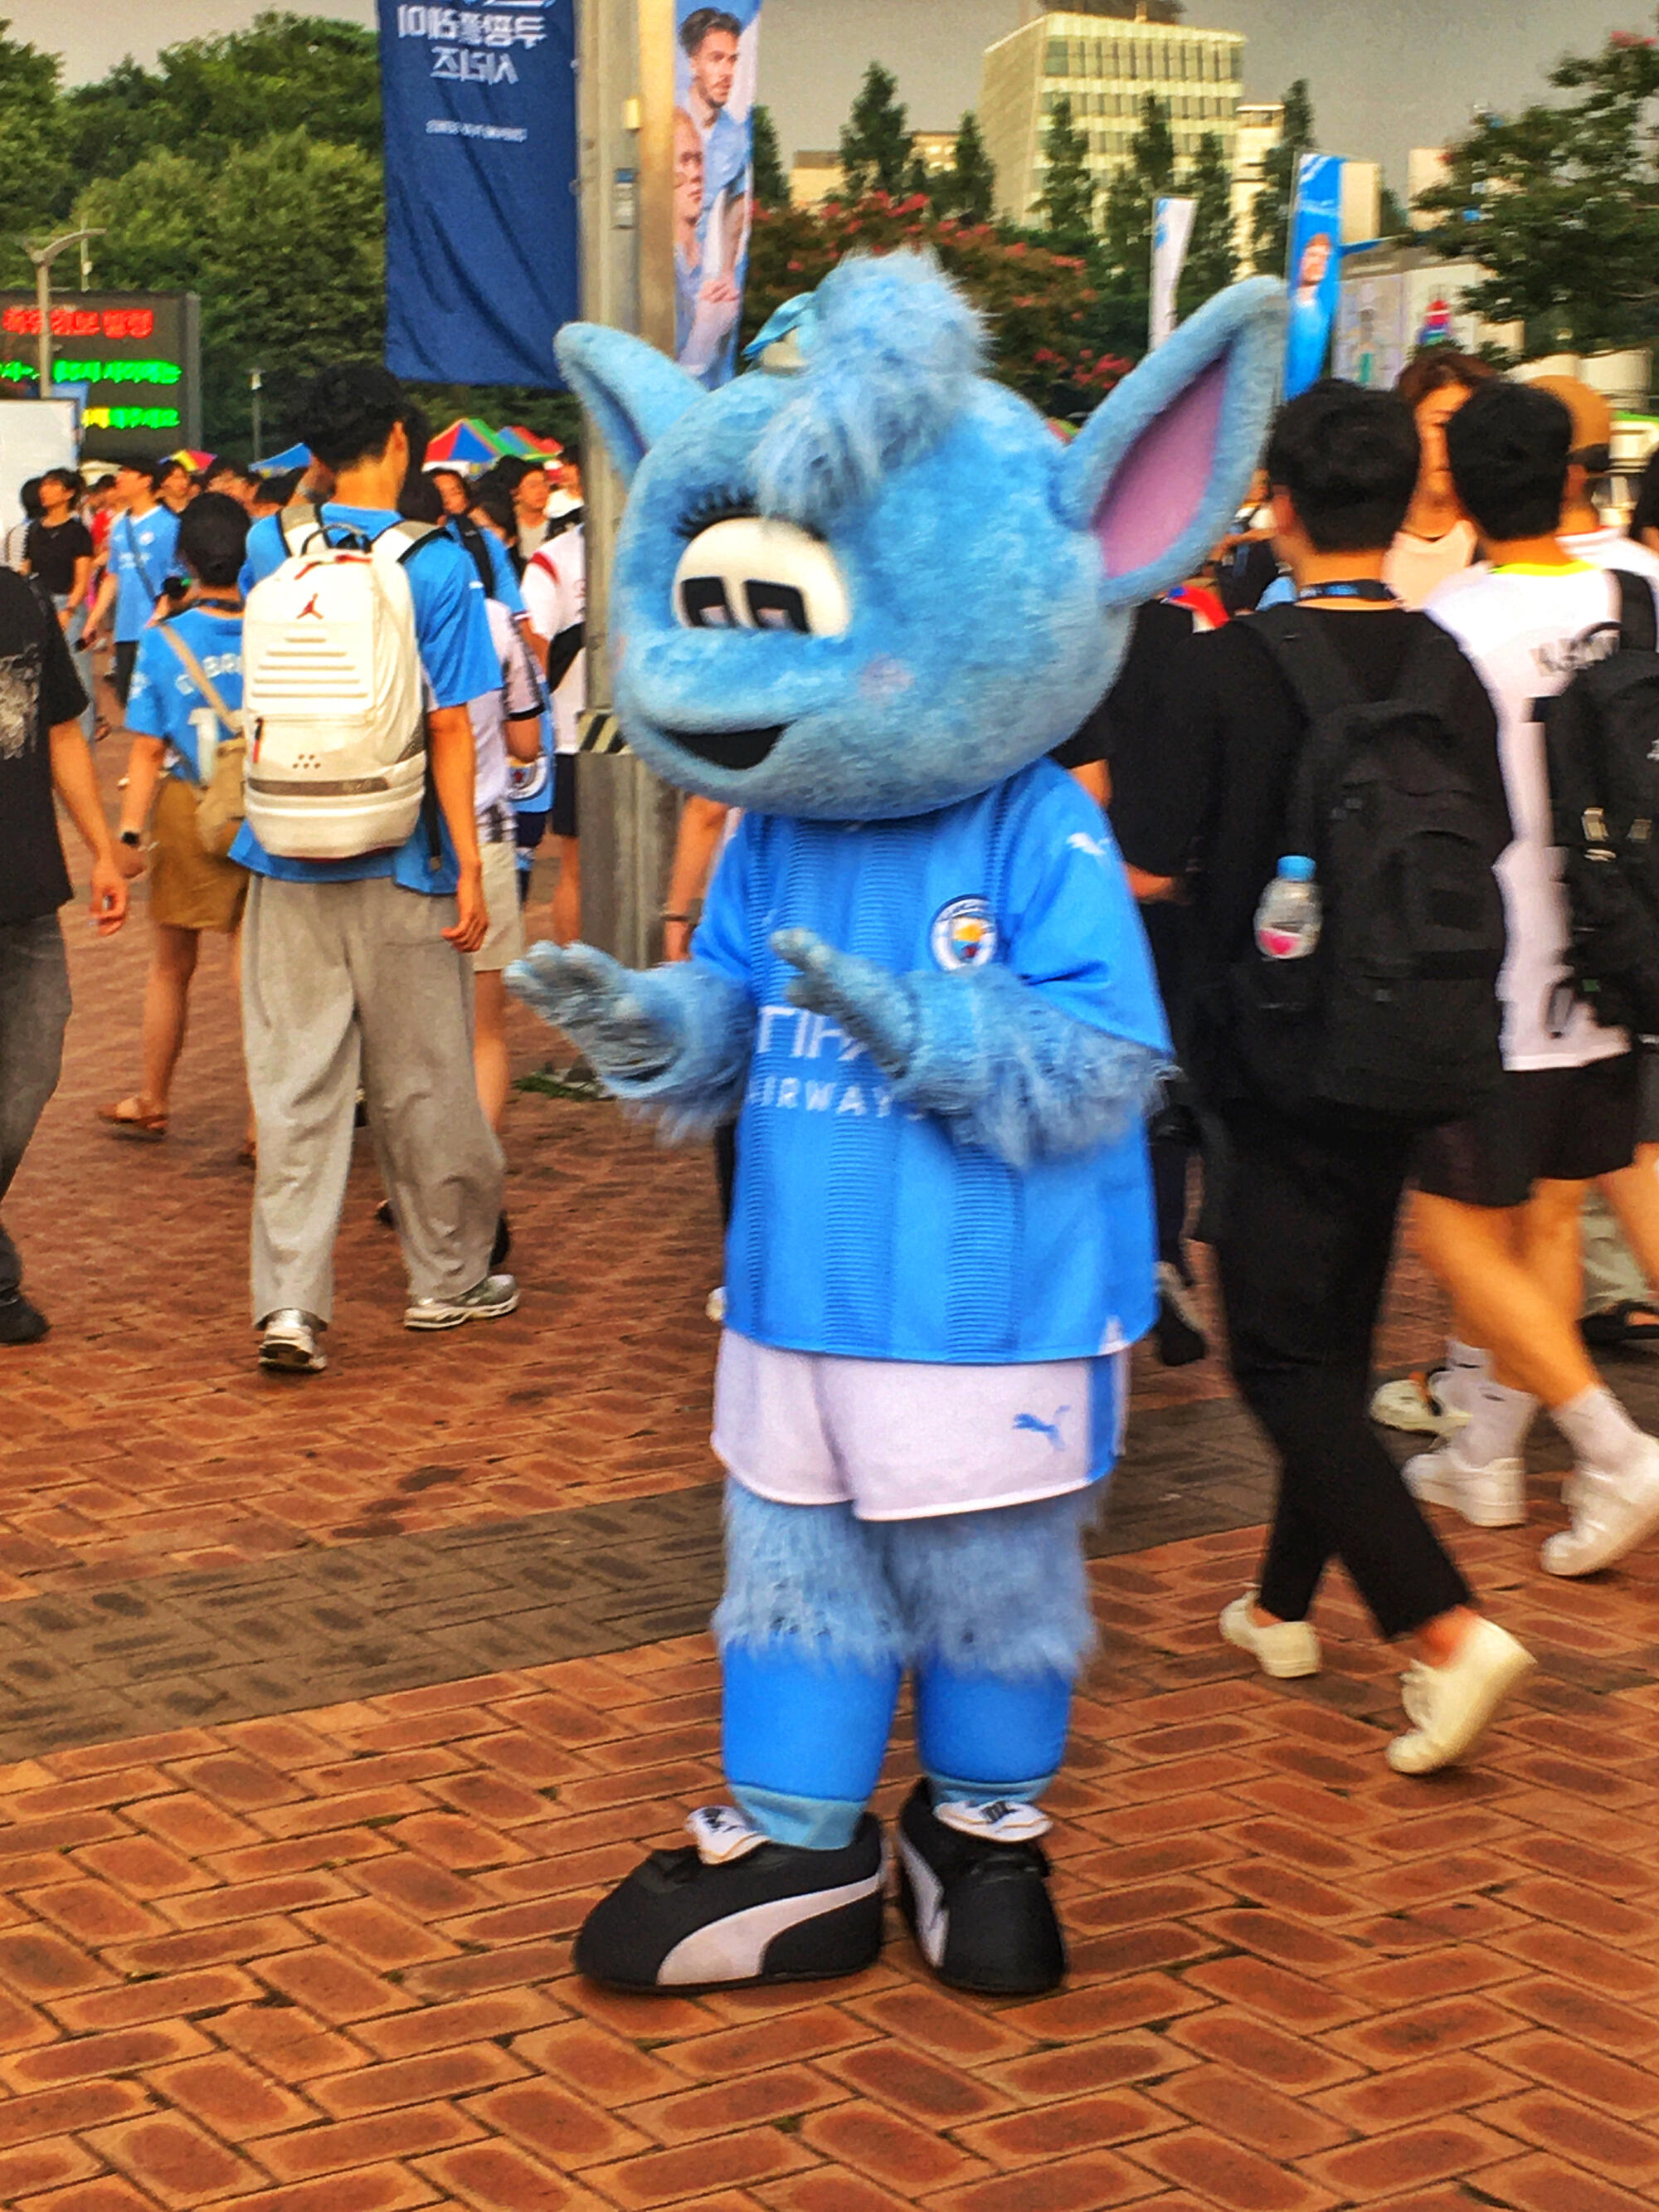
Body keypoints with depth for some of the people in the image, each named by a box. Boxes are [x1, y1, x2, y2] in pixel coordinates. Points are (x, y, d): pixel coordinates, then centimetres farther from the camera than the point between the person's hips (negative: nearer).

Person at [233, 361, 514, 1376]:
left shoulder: (269, 546, 2)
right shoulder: (437, 563, -9)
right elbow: (449, 728, -11)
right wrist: (469, 865, -5)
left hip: (289, 864, 3)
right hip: (400, 869, -3)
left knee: (295, 1081, 5)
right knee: (423, 1083, 10)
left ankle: (291, 1298, -1)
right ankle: (449, 1277, 24)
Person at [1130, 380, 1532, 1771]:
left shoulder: (1224, 669, -14)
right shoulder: (1450, 670, 0)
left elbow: (1146, 868, -14)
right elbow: (1484, 865, 8)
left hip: (1272, 1058, -5)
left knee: (1285, 1357, -1)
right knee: (1337, 1340, 18)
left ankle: (1447, 1629, -15)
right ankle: (1288, 1604, 31)